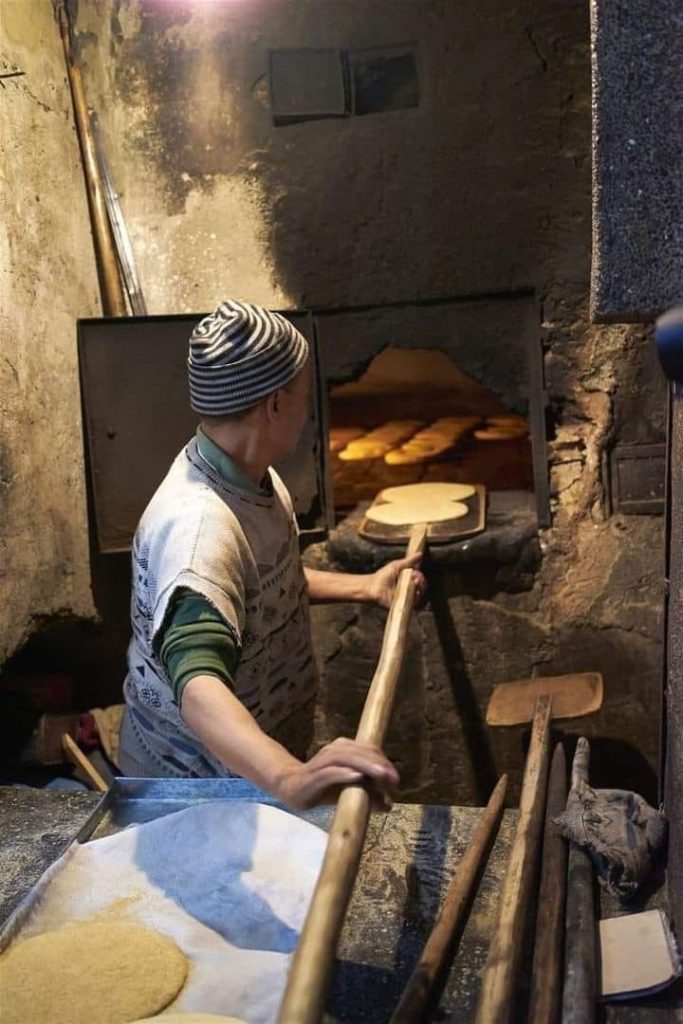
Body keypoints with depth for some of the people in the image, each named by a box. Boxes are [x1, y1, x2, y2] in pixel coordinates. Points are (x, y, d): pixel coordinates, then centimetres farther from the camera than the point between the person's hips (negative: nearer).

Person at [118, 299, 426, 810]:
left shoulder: (253, 474, -5)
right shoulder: (198, 527, -36)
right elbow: (199, 686, -50)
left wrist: (364, 587, 8)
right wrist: (291, 778, -65)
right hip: (194, 782, -9)